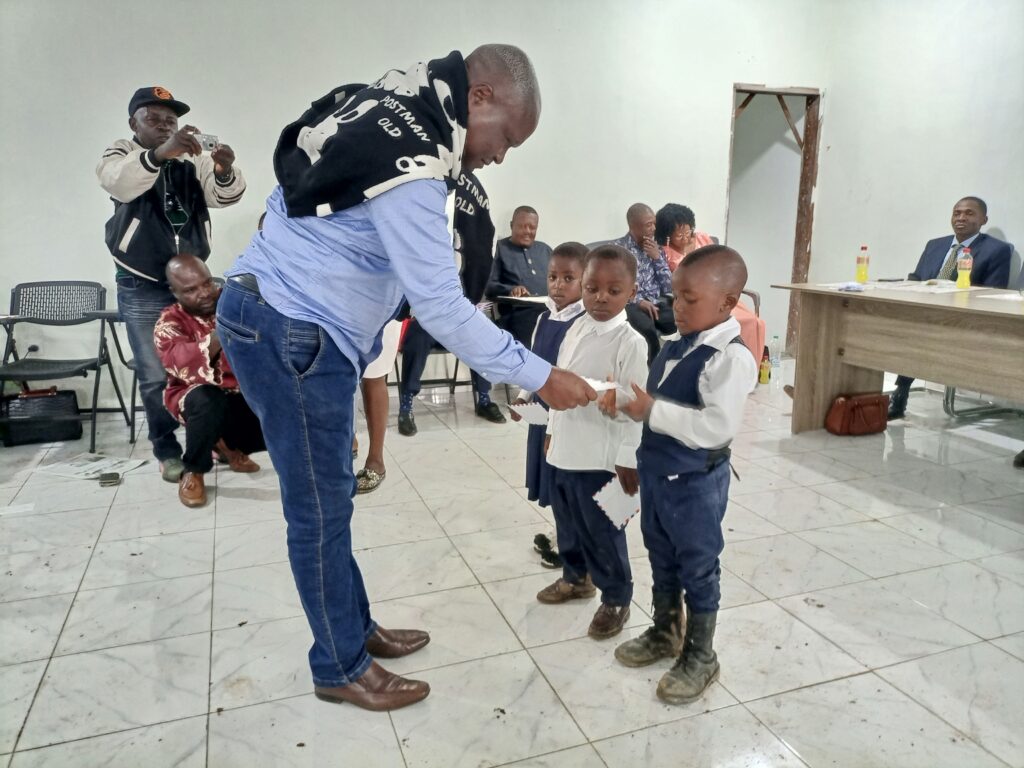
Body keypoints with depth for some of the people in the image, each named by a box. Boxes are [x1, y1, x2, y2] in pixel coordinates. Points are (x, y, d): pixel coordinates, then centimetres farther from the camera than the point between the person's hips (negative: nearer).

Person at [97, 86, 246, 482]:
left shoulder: (192, 159, 4)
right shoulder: (119, 154, -2)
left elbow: (223, 195, -13)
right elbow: (117, 181, -27)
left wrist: (225, 173, -37)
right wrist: (158, 154, -46)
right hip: (142, 288, -2)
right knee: (155, 376, 1)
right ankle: (167, 450, 15)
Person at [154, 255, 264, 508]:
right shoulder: (169, 323, -12)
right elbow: (184, 364, -34)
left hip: (244, 394, 4)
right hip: (200, 400, -4)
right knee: (208, 400, -38)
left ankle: (228, 445, 16)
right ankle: (192, 471, -9)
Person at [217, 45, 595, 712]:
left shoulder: (397, 109, 10)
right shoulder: (412, 165, -22)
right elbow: (442, 308, -24)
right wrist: (540, 377, -17)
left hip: (291, 325, 10)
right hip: (290, 333, -10)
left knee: (331, 494, 16)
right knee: (321, 507, 2)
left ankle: (354, 627, 31)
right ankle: (342, 668, 20)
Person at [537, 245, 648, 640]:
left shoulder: (630, 343, -17)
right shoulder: (576, 329, 6)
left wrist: (628, 459, -17)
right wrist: (552, 430, 18)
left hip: (600, 457, -7)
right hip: (564, 450, 7)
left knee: (602, 532, 6)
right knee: (567, 523, 23)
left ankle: (616, 599, 27)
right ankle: (575, 577, 45)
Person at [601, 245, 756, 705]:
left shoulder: (731, 358, -22)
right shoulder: (675, 347, 4)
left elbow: (718, 427, -31)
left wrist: (654, 411, -32)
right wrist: (624, 401, -8)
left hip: (696, 482, -8)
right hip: (657, 472, 8)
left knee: (698, 569, 10)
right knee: (661, 559, 23)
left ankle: (700, 657, 28)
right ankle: (665, 633, 43)